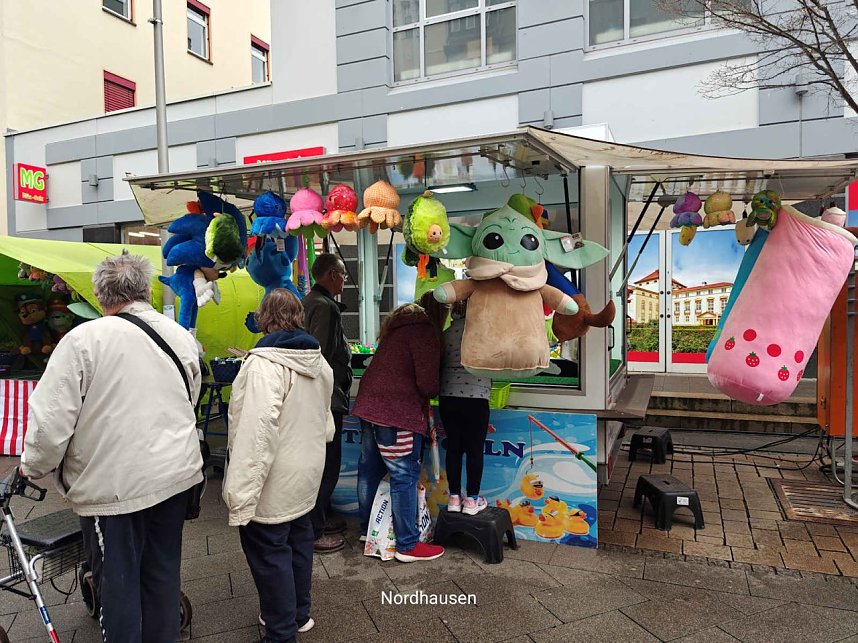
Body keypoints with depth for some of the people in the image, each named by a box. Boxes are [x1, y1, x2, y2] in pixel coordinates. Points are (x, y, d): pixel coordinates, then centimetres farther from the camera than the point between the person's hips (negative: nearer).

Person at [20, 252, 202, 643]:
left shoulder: (83, 340, -15)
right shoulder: (181, 336, 2)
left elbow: (51, 418, -15)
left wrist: (33, 467, 3)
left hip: (115, 483, -5)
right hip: (178, 474, 5)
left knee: (120, 577, 13)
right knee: (163, 568, 19)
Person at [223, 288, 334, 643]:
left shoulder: (265, 363, -21)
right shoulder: (318, 360, 4)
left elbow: (256, 432, -29)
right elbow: (325, 422, 14)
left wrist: (241, 494, -27)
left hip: (273, 481, -8)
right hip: (306, 475, 9)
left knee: (269, 553, 6)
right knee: (297, 541, 21)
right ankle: (299, 614, 38)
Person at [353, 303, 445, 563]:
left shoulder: (397, 328, 16)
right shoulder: (424, 331, -12)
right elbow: (427, 383, -17)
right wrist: (436, 391, 3)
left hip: (369, 405, 10)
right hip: (398, 413, -10)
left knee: (369, 470, 18)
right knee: (405, 476, -1)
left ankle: (367, 530, 34)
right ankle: (408, 545, 8)